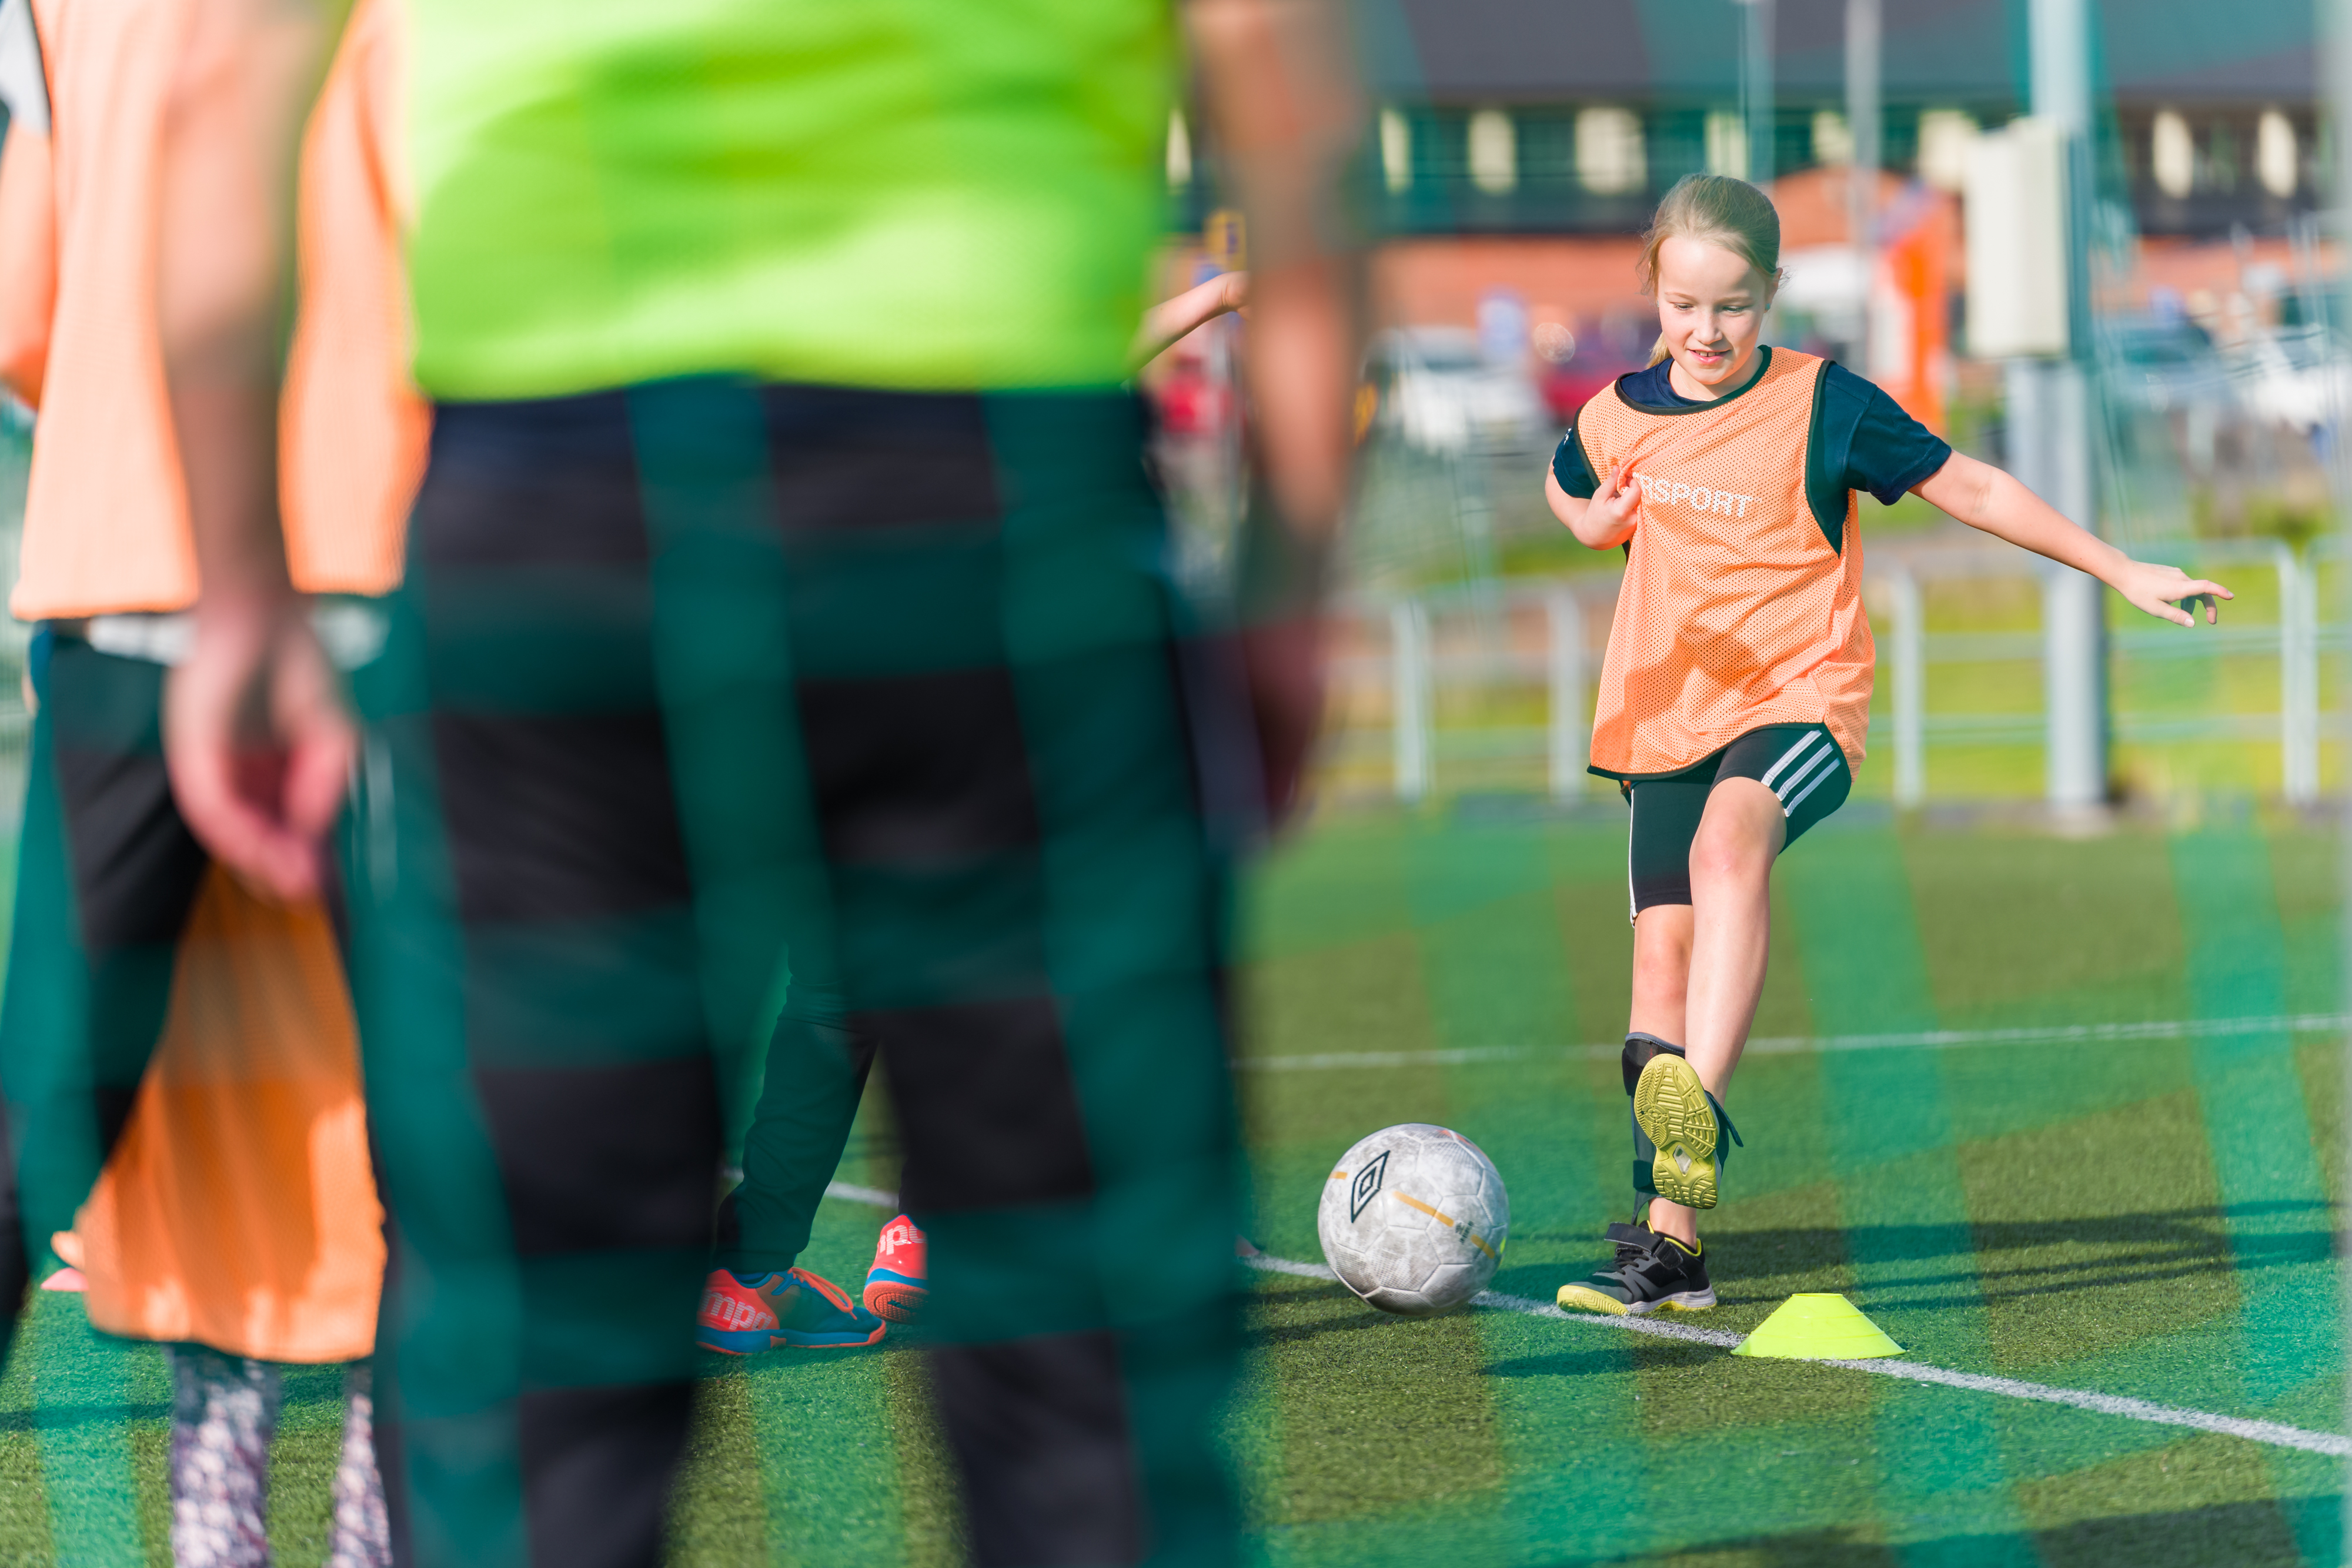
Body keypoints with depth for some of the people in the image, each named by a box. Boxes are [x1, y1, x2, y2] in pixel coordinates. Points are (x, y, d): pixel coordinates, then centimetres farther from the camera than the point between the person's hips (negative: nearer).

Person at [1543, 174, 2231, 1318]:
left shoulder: (1824, 406, -7)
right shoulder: (1619, 418, 4)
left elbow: (1970, 490, 1)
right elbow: (1568, 491, 28)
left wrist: (2122, 571, 3)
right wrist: (1598, 522, 4)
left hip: (1800, 700, -4)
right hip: (1668, 712, 4)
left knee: (1729, 841, -34)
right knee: (1664, 944, -3)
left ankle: (1698, 1121, -50)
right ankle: (1668, 1248, 3)